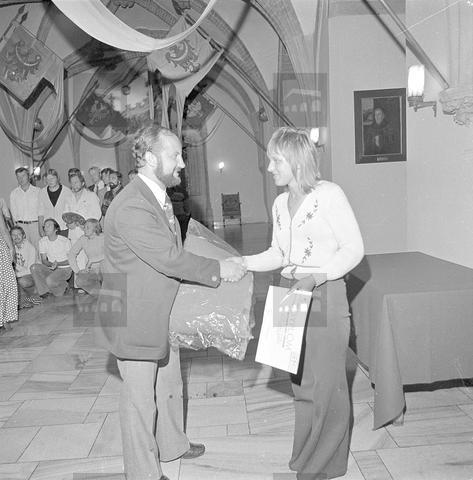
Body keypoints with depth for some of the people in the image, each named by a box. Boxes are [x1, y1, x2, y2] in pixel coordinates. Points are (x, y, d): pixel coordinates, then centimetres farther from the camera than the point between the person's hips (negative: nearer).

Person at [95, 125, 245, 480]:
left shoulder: (159, 197, 8)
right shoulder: (132, 206, -26)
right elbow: (169, 258, -29)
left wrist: (217, 267, 0)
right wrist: (219, 270, -19)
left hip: (162, 313, 10)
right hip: (135, 319, -10)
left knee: (170, 386, 25)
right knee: (141, 397, 9)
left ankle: (172, 444, 48)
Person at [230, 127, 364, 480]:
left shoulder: (329, 195, -10)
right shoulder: (280, 203, 11)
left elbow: (353, 248, -11)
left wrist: (316, 277, -24)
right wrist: (245, 262, 2)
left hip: (325, 294, -6)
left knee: (326, 382, 3)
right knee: (300, 381, 14)